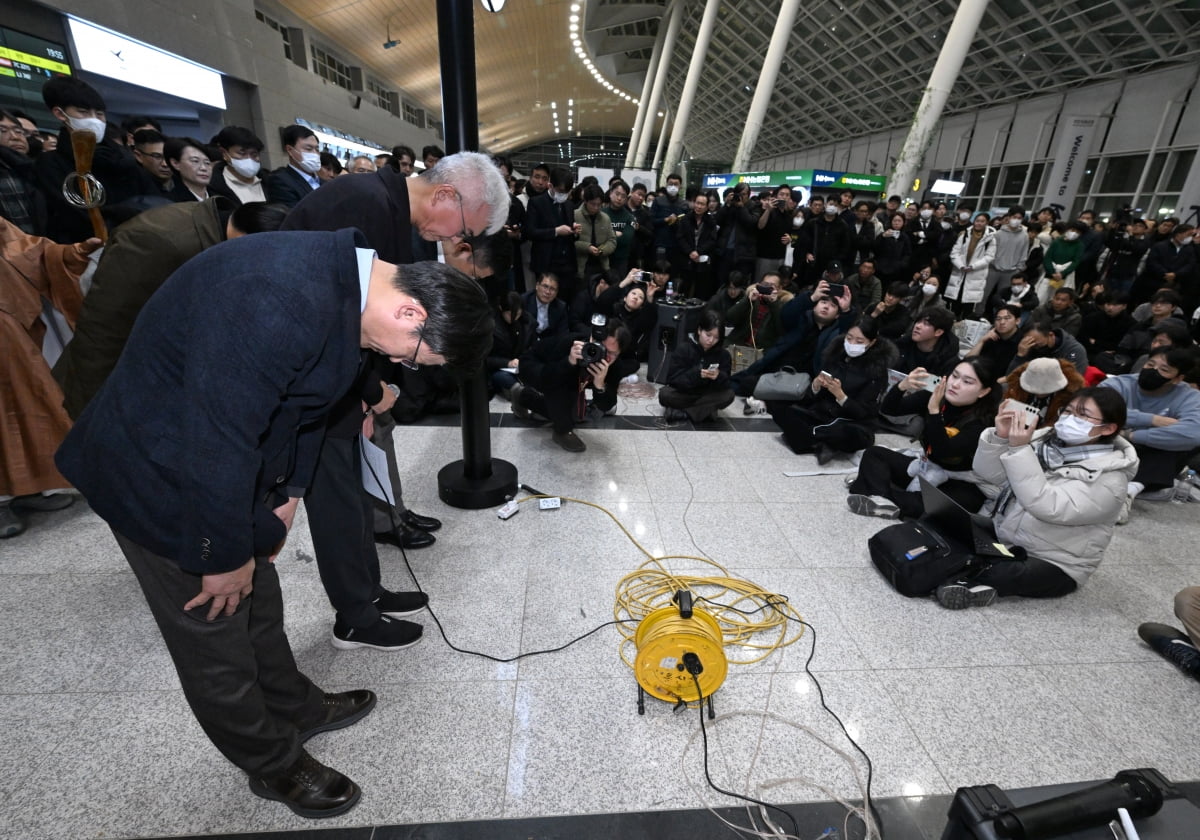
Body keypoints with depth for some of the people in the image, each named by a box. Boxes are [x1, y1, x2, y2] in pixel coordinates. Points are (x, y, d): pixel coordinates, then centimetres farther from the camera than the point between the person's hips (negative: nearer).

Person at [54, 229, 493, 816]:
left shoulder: (343, 274, -4)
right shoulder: (282, 305, -36)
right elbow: (216, 442, -31)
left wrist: (288, 490, 10)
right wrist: (226, 554, -16)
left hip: (226, 461, 8)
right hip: (163, 477, -8)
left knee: (257, 600, 23)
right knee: (215, 634, 11)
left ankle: (293, 707, 47)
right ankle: (273, 763, 34)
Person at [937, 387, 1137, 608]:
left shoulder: (1109, 478, -14)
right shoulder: (1045, 440, 1)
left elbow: (1046, 506, -30)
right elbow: (988, 473, -4)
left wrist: (1019, 449, -32)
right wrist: (1000, 436, -21)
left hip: (1052, 566, -6)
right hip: (1003, 541, 6)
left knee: (999, 572, -35)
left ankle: (968, 578, -11)